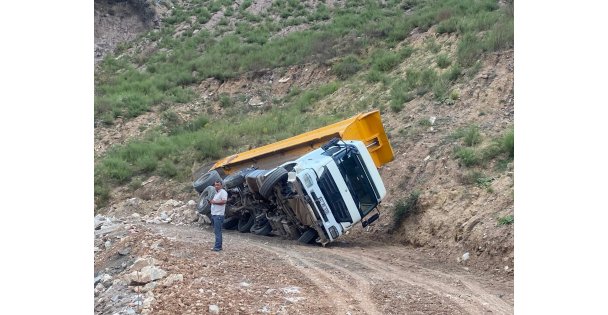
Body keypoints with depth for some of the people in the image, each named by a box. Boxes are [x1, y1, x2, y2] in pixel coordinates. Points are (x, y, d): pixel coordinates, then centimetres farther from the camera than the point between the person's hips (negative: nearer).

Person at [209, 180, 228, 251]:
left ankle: (217, 247, -9)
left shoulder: (223, 192, -9)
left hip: (219, 215, -10)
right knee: (216, 231, 12)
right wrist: (211, 201, 7)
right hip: (213, 214, 10)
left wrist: (214, 202, -15)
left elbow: (223, 201, -22)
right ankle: (218, 246, 18)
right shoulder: (215, 193, 20)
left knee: (218, 231, -9)